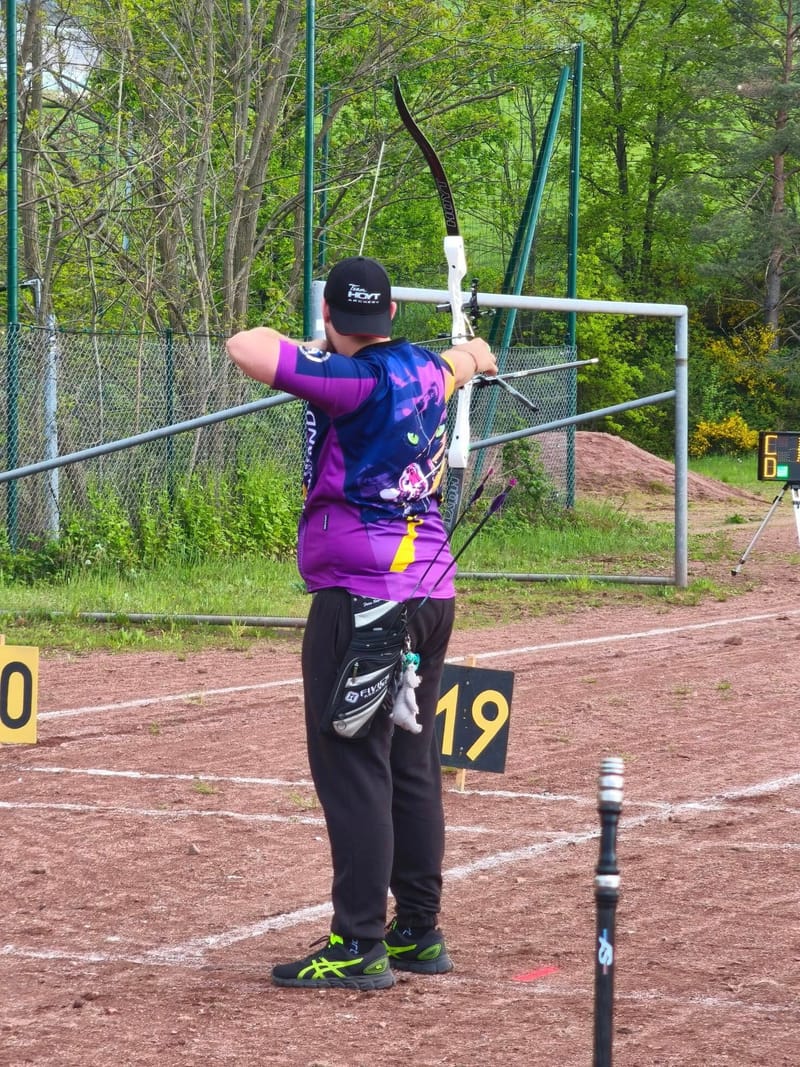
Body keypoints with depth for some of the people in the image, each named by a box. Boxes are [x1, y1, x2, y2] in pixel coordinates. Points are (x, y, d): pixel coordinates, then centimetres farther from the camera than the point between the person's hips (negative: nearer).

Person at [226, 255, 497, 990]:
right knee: (413, 767, 15)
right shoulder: (425, 370, 8)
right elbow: (456, 362, 35)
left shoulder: (359, 378, -16)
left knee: (352, 769, -7)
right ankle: (419, 935, 21)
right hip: (430, 592, 9)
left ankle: (359, 948, -8)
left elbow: (246, 350, -24)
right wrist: (474, 354, 59)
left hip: (359, 599, -9)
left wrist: (283, 342, -1)